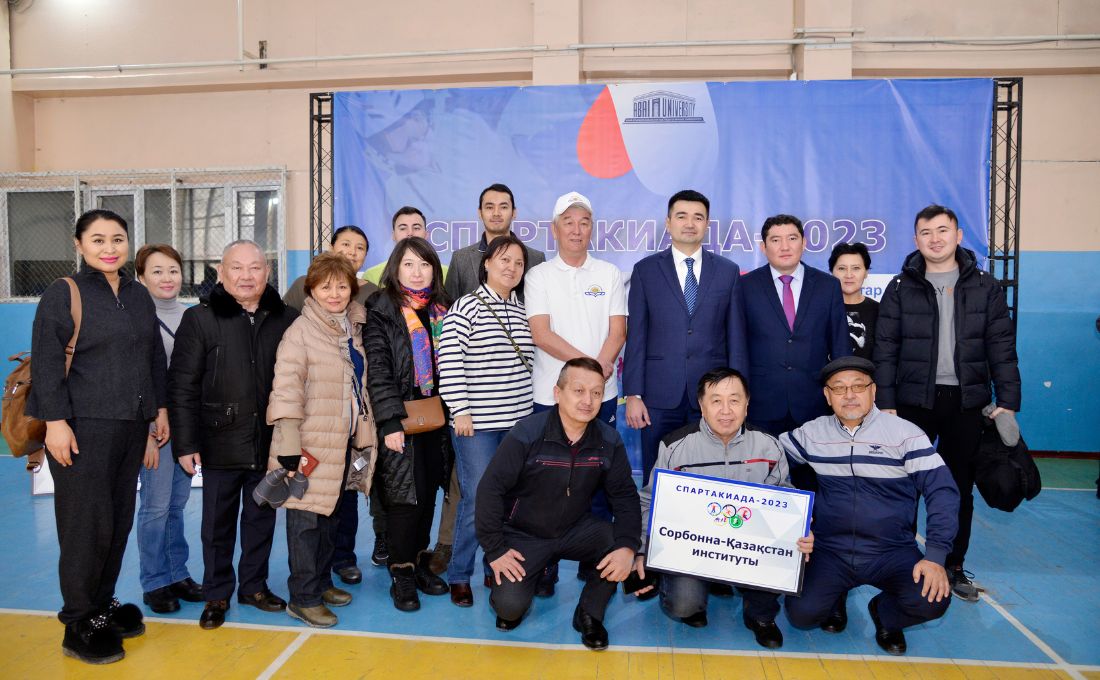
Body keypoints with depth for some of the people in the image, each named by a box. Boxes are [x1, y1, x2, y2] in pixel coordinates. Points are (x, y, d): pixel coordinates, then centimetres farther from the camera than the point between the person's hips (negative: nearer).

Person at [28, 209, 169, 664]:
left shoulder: (140, 296, 12)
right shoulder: (63, 293, -5)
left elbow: (155, 357, 18)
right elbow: (47, 362, -10)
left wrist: (160, 409, 15)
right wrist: (56, 421, -15)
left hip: (131, 425, 6)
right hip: (83, 426, -5)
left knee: (120, 519, 10)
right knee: (87, 522, -3)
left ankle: (102, 604, 25)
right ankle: (79, 625, 11)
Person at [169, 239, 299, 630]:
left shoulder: (286, 319, 1)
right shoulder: (200, 319, -4)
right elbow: (182, 387, -4)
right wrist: (186, 443, -7)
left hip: (270, 444, 2)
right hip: (221, 443, -2)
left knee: (261, 518, 14)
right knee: (218, 523, 11)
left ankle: (254, 585, 32)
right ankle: (217, 594, 27)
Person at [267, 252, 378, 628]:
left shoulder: (353, 329, 10)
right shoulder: (300, 331, -11)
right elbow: (287, 390, -17)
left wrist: (363, 438, 17)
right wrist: (289, 448, -20)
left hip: (343, 442, 7)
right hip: (311, 445, -7)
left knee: (331, 516, 17)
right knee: (307, 520, 1)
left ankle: (321, 582, 32)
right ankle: (304, 597, 12)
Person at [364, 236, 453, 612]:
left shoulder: (442, 309, 12)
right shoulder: (381, 310, -6)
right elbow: (377, 370, -12)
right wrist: (390, 422, -18)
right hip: (401, 419, -5)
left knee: (428, 494, 12)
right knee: (406, 497, -2)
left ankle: (420, 563, 27)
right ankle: (402, 575, 13)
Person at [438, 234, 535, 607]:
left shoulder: (522, 310, 13)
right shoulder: (466, 307, -5)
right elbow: (449, 361, -10)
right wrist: (460, 410, -14)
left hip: (517, 421, 6)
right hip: (476, 423, -5)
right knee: (478, 499, -5)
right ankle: (459, 576, 13)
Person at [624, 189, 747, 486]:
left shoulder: (728, 271, 7)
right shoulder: (645, 270, 5)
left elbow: (735, 337, 6)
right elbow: (636, 336, 2)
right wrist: (633, 395, -3)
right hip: (660, 395, 0)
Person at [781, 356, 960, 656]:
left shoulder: (905, 433, -5)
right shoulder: (812, 433, 2)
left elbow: (942, 491, -7)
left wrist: (935, 555, -17)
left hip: (893, 552, 0)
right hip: (830, 551, 1)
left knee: (932, 601, -27)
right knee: (802, 613, -20)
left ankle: (884, 613, 10)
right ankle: (836, 599, 18)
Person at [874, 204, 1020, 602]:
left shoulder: (984, 286, 6)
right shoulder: (900, 289, 2)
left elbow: (1001, 347, 4)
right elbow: (885, 350, 0)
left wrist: (1008, 400, -3)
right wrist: (886, 404, -6)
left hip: (967, 403, 1)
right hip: (914, 401, -1)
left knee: (960, 487, 10)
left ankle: (954, 566, 24)